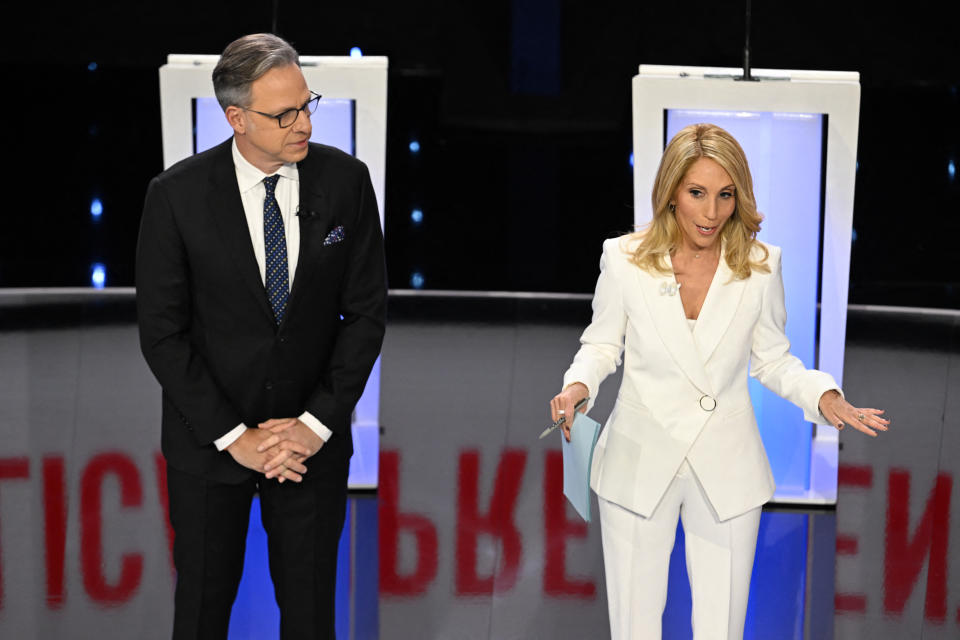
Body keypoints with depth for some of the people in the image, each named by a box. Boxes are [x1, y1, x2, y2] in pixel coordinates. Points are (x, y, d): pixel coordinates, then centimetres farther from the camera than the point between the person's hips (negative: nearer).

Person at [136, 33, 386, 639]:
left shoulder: (345, 180, -7)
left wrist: (316, 423, -10)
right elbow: (161, 333, -10)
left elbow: (366, 311, -3)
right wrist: (235, 436, -14)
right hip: (210, 441, -1)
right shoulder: (177, 195, -13)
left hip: (314, 439, 1)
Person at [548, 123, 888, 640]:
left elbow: (772, 360, 4)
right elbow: (601, 344, 5)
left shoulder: (759, 265, -6)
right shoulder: (625, 258, -8)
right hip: (640, 462, 0)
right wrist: (579, 384, -16)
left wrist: (822, 395, -14)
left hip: (727, 471, 1)